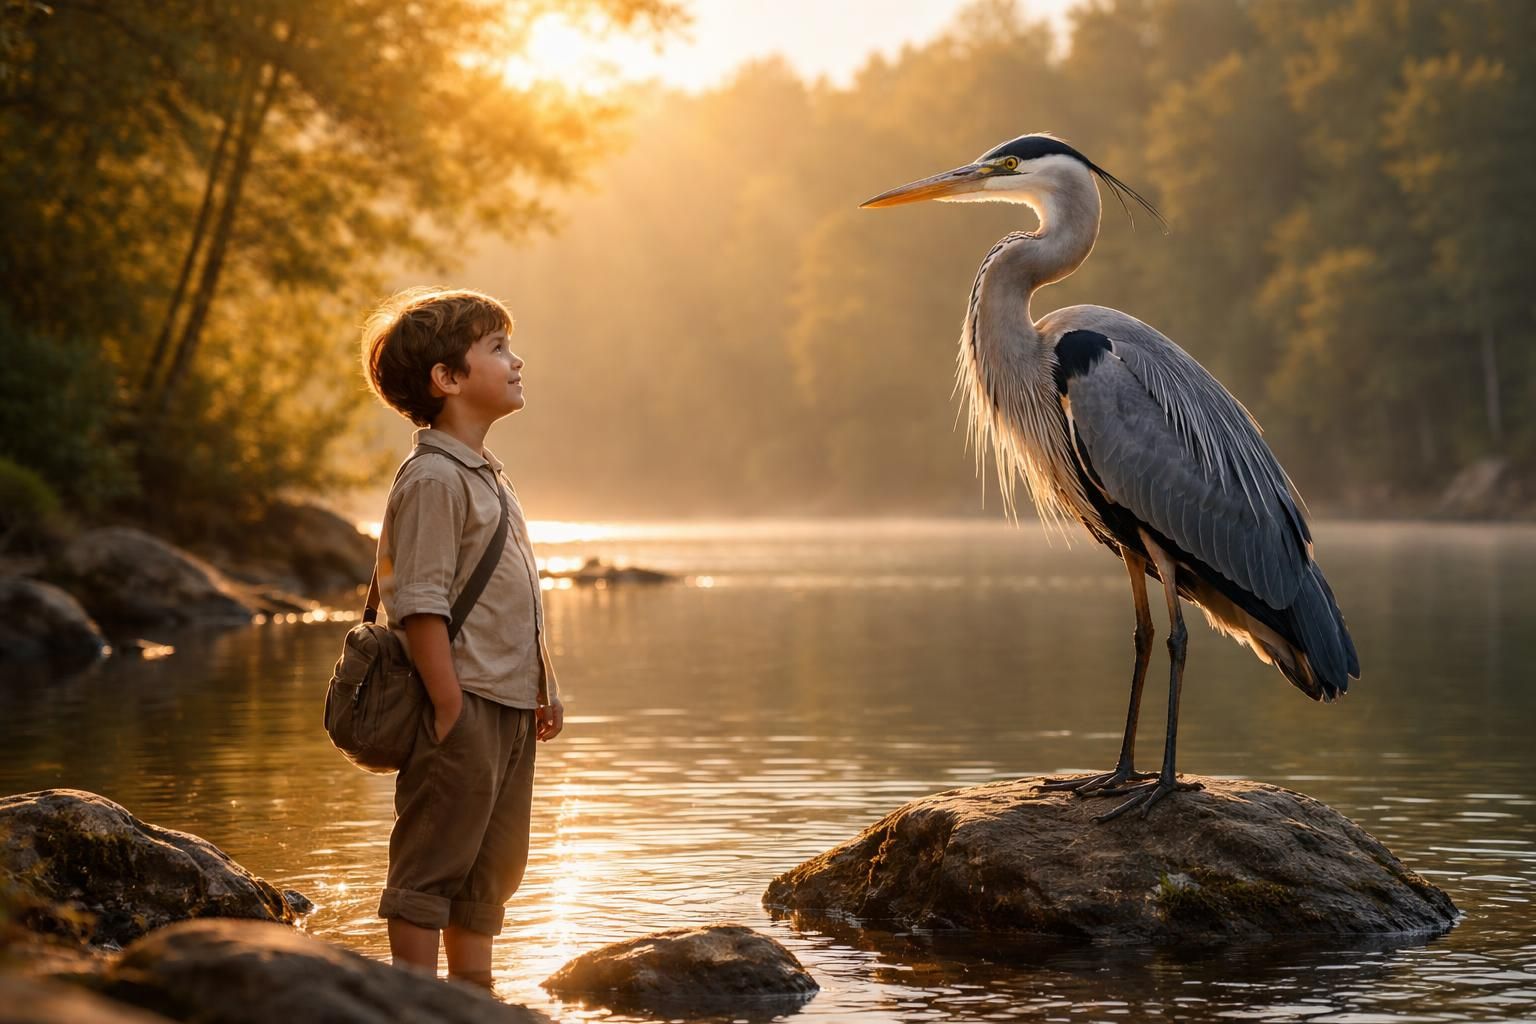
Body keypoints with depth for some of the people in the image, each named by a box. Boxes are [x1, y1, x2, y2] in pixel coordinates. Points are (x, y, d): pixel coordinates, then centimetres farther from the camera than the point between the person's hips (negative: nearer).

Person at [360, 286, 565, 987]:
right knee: (431, 869, -4)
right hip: (464, 703, -10)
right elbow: (419, 606, -19)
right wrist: (451, 709, -21)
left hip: (509, 707, 10)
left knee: (492, 866, 16)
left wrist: (542, 686, 20)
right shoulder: (433, 478, -14)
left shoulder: (484, 475, 17)